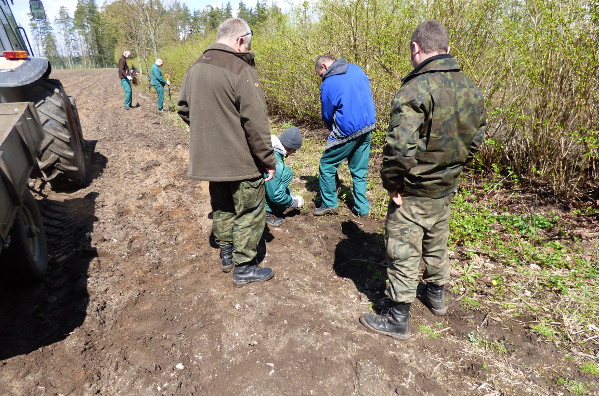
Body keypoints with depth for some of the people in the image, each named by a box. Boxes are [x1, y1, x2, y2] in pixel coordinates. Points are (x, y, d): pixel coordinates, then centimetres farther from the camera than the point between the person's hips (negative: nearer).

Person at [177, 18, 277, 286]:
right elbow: (255, 123, -20)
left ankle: (226, 255, 37)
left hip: (209, 158, 8)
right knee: (250, 212, 7)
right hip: (241, 161, -8)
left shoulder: (195, 68, 8)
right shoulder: (240, 70, -17)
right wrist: (268, 161, -13)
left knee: (222, 207, 22)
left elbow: (183, 109, 16)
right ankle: (243, 268, 17)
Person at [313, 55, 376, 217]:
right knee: (359, 169, 15)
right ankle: (362, 207, 19)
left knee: (327, 164, 9)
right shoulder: (357, 70, 6)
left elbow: (327, 115, -2)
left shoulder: (327, 84, -11)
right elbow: (369, 96, 16)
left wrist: (333, 131, 16)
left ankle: (329, 204, 13)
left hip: (347, 130, -6)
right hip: (368, 126, 7)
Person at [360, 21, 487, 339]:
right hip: (446, 187, 8)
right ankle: (435, 295, 47)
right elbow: (476, 139, 11)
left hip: (413, 192, -8)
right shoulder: (470, 89, 3)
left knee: (403, 253, 5)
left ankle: (398, 319, 20)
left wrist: (391, 183, -18)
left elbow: (400, 146, -32)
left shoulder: (416, 90, -23)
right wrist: (452, 166, 17)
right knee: (436, 245, 25)